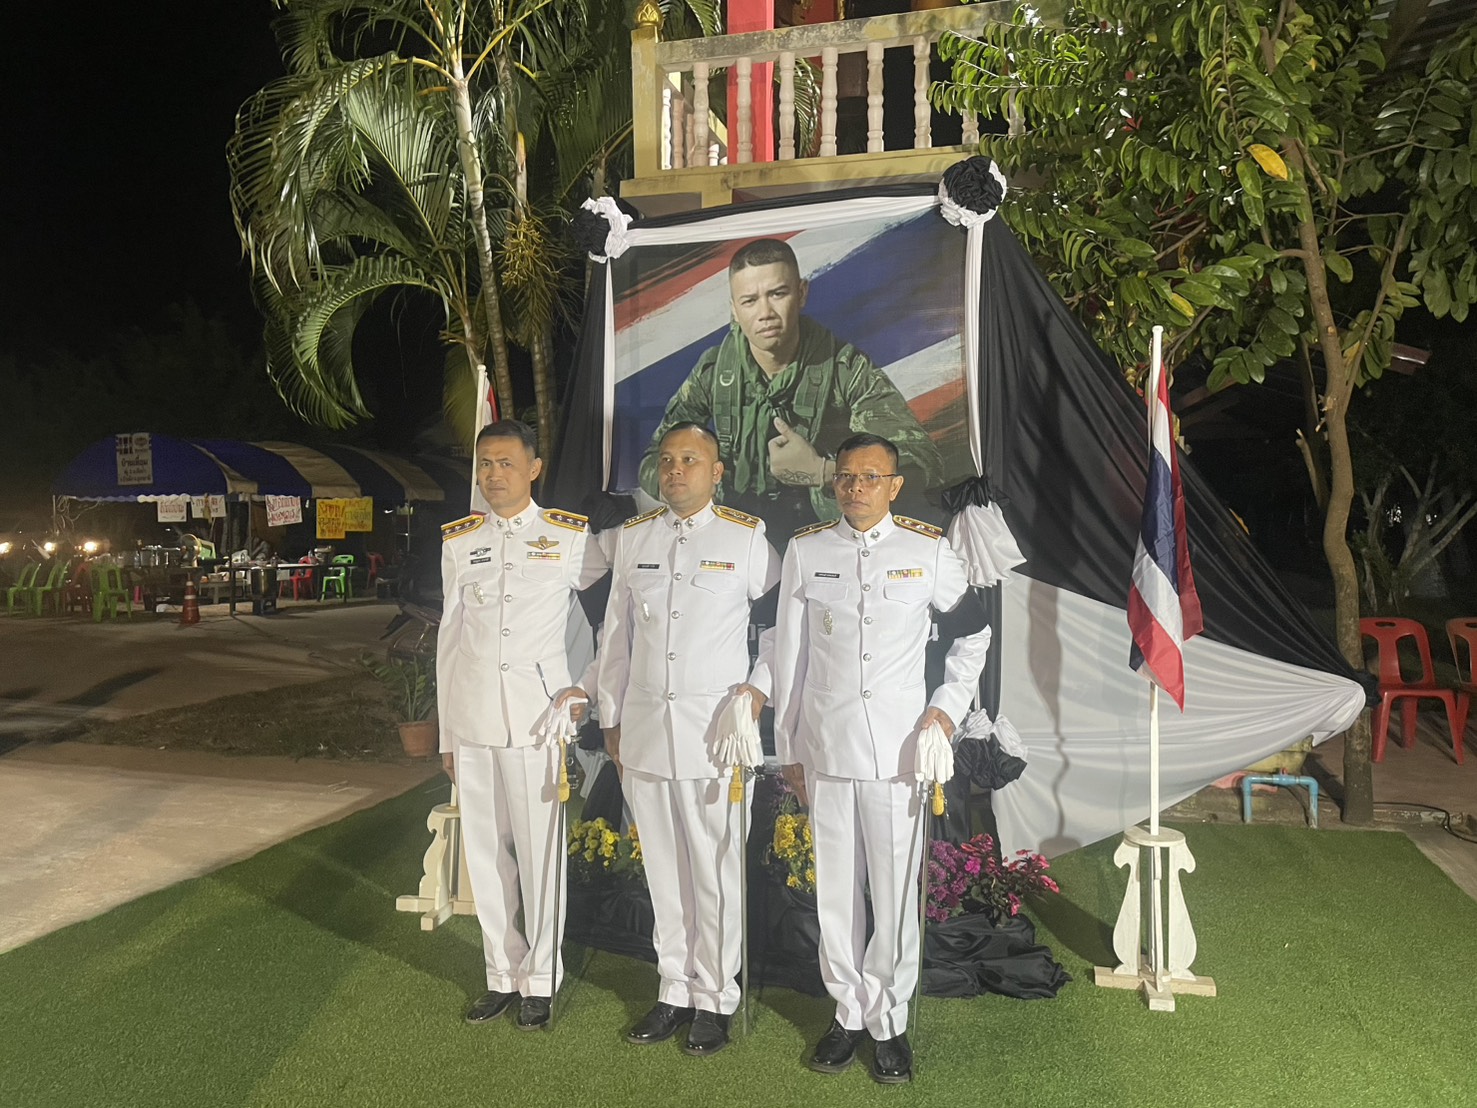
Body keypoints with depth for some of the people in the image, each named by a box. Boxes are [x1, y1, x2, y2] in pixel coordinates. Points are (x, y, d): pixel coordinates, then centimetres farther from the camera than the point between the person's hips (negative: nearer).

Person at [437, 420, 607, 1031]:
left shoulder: (571, 536, 0)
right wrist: (446, 733, 12)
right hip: (472, 722, 4)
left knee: (539, 853, 2)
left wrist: (586, 687, 0)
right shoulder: (458, 540, 10)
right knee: (486, 854, 11)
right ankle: (502, 975, 26)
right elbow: (449, 635, 13)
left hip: (538, 721, -3)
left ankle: (539, 980, 19)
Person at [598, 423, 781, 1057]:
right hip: (643, 728, 4)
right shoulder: (633, 537, 10)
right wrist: (611, 718, 13)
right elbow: (616, 633, 14)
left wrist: (760, 686, -5)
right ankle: (674, 990, 27)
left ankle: (714, 999, 20)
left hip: (715, 730, -3)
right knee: (663, 871, 13)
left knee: (716, 872, 3)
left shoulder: (747, 538, -1)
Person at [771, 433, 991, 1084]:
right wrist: (788, 749, 9)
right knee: (836, 891, 9)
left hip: (899, 746, -1)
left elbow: (974, 633, 15)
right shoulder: (805, 551, 5)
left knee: (897, 891, 3)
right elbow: (788, 654, 8)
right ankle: (849, 1013, 27)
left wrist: (949, 705, 3)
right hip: (825, 748, 1)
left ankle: (889, 1020, 21)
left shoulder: (929, 551, 2)